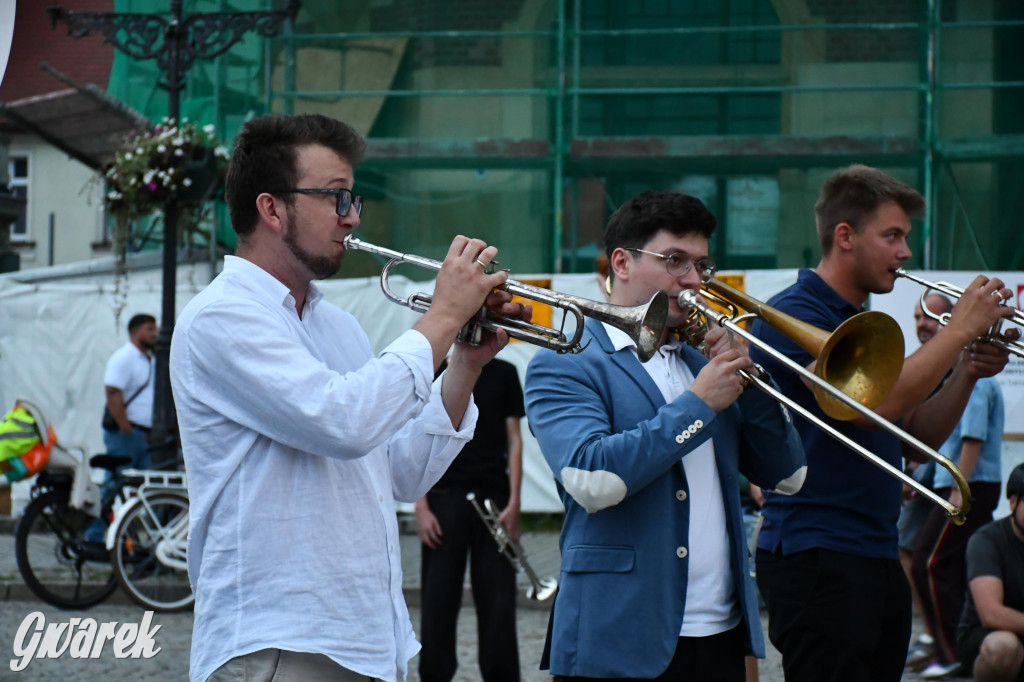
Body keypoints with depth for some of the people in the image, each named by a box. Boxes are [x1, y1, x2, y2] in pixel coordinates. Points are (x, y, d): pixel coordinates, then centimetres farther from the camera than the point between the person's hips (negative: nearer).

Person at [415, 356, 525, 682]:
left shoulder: (503, 374, 9)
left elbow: (513, 439, 8)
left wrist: (514, 502, -2)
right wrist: (421, 507, -5)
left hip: (493, 500, 1)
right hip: (445, 497, -1)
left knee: (498, 604, 1)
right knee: (438, 604, -1)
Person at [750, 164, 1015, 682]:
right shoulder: (793, 315, -9)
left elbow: (920, 435, 19)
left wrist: (968, 375, 2)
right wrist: (959, 331, -14)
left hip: (878, 557, 9)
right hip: (817, 558, -9)